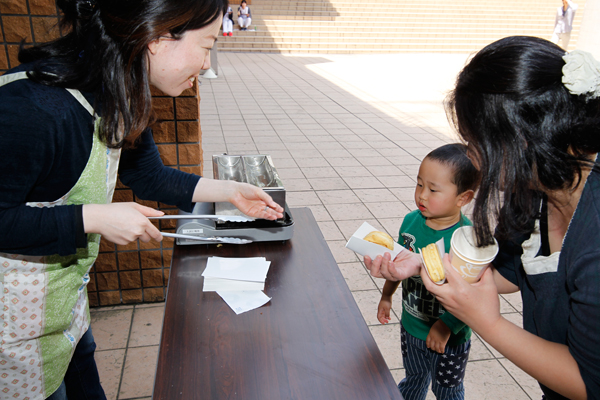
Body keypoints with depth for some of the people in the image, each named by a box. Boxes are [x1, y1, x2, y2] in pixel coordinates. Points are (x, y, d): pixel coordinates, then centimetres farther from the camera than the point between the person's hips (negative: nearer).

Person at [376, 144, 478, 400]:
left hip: (449, 339, -4)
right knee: (413, 379, 29)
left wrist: (446, 326, -30)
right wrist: (386, 295, 12)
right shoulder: (411, 220, -11)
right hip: (411, 325, 4)